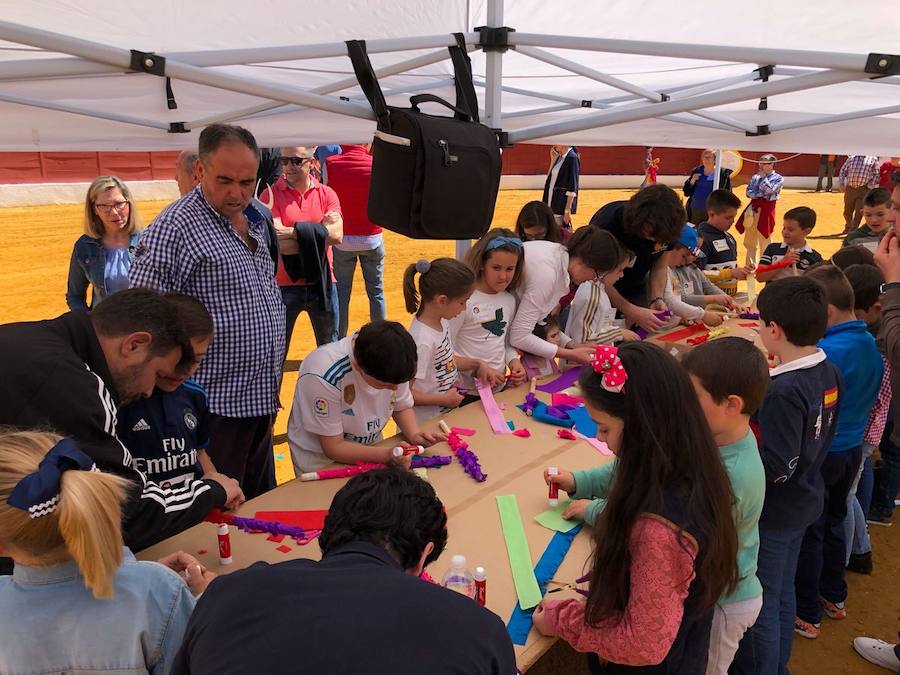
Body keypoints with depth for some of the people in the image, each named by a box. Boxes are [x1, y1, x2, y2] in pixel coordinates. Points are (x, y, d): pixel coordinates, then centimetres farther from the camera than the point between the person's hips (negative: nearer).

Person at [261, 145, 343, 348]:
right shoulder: (271, 195, -6)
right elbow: (278, 243, -18)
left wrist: (293, 232, -19)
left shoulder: (326, 194, 1)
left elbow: (336, 235, -14)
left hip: (322, 284, 2)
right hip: (284, 285, -2)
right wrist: (318, 234, -15)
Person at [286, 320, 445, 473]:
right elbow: (333, 447, -22)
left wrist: (414, 435, -17)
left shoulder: (392, 364, -16)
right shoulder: (324, 377, -31)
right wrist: (388, 455, -32)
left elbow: (402, 407, 2)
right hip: (321, 460, -4)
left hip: (369, 449, 4)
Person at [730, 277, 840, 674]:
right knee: (783, 594, 25)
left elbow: (776, 468, -29)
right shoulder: (829, 374, -4)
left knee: (760, 606, 10)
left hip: (772, 514, -9)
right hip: (803, 503, 9)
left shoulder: (784, 391, -31)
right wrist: (756, 416, 3)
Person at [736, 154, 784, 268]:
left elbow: (768, 190, -19)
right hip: (753, 207, 5)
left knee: (764, 240, -1)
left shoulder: (778, 178, -4)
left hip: (766, 209, -5)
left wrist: (763, 177, -7)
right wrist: (760, 194, -14)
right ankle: (750, 265, 20)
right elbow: (749, 192, 2)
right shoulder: (756, 176, 10)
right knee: (749, 240, 10)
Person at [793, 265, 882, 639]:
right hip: (853, 447, 8)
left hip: (821, 453, -8)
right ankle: (834, 597, 39)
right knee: (833, 523, 23)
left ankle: (807, 614, 20)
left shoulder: (827, 352, -28)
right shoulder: (870, 343, 0)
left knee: (808, 533, 6)